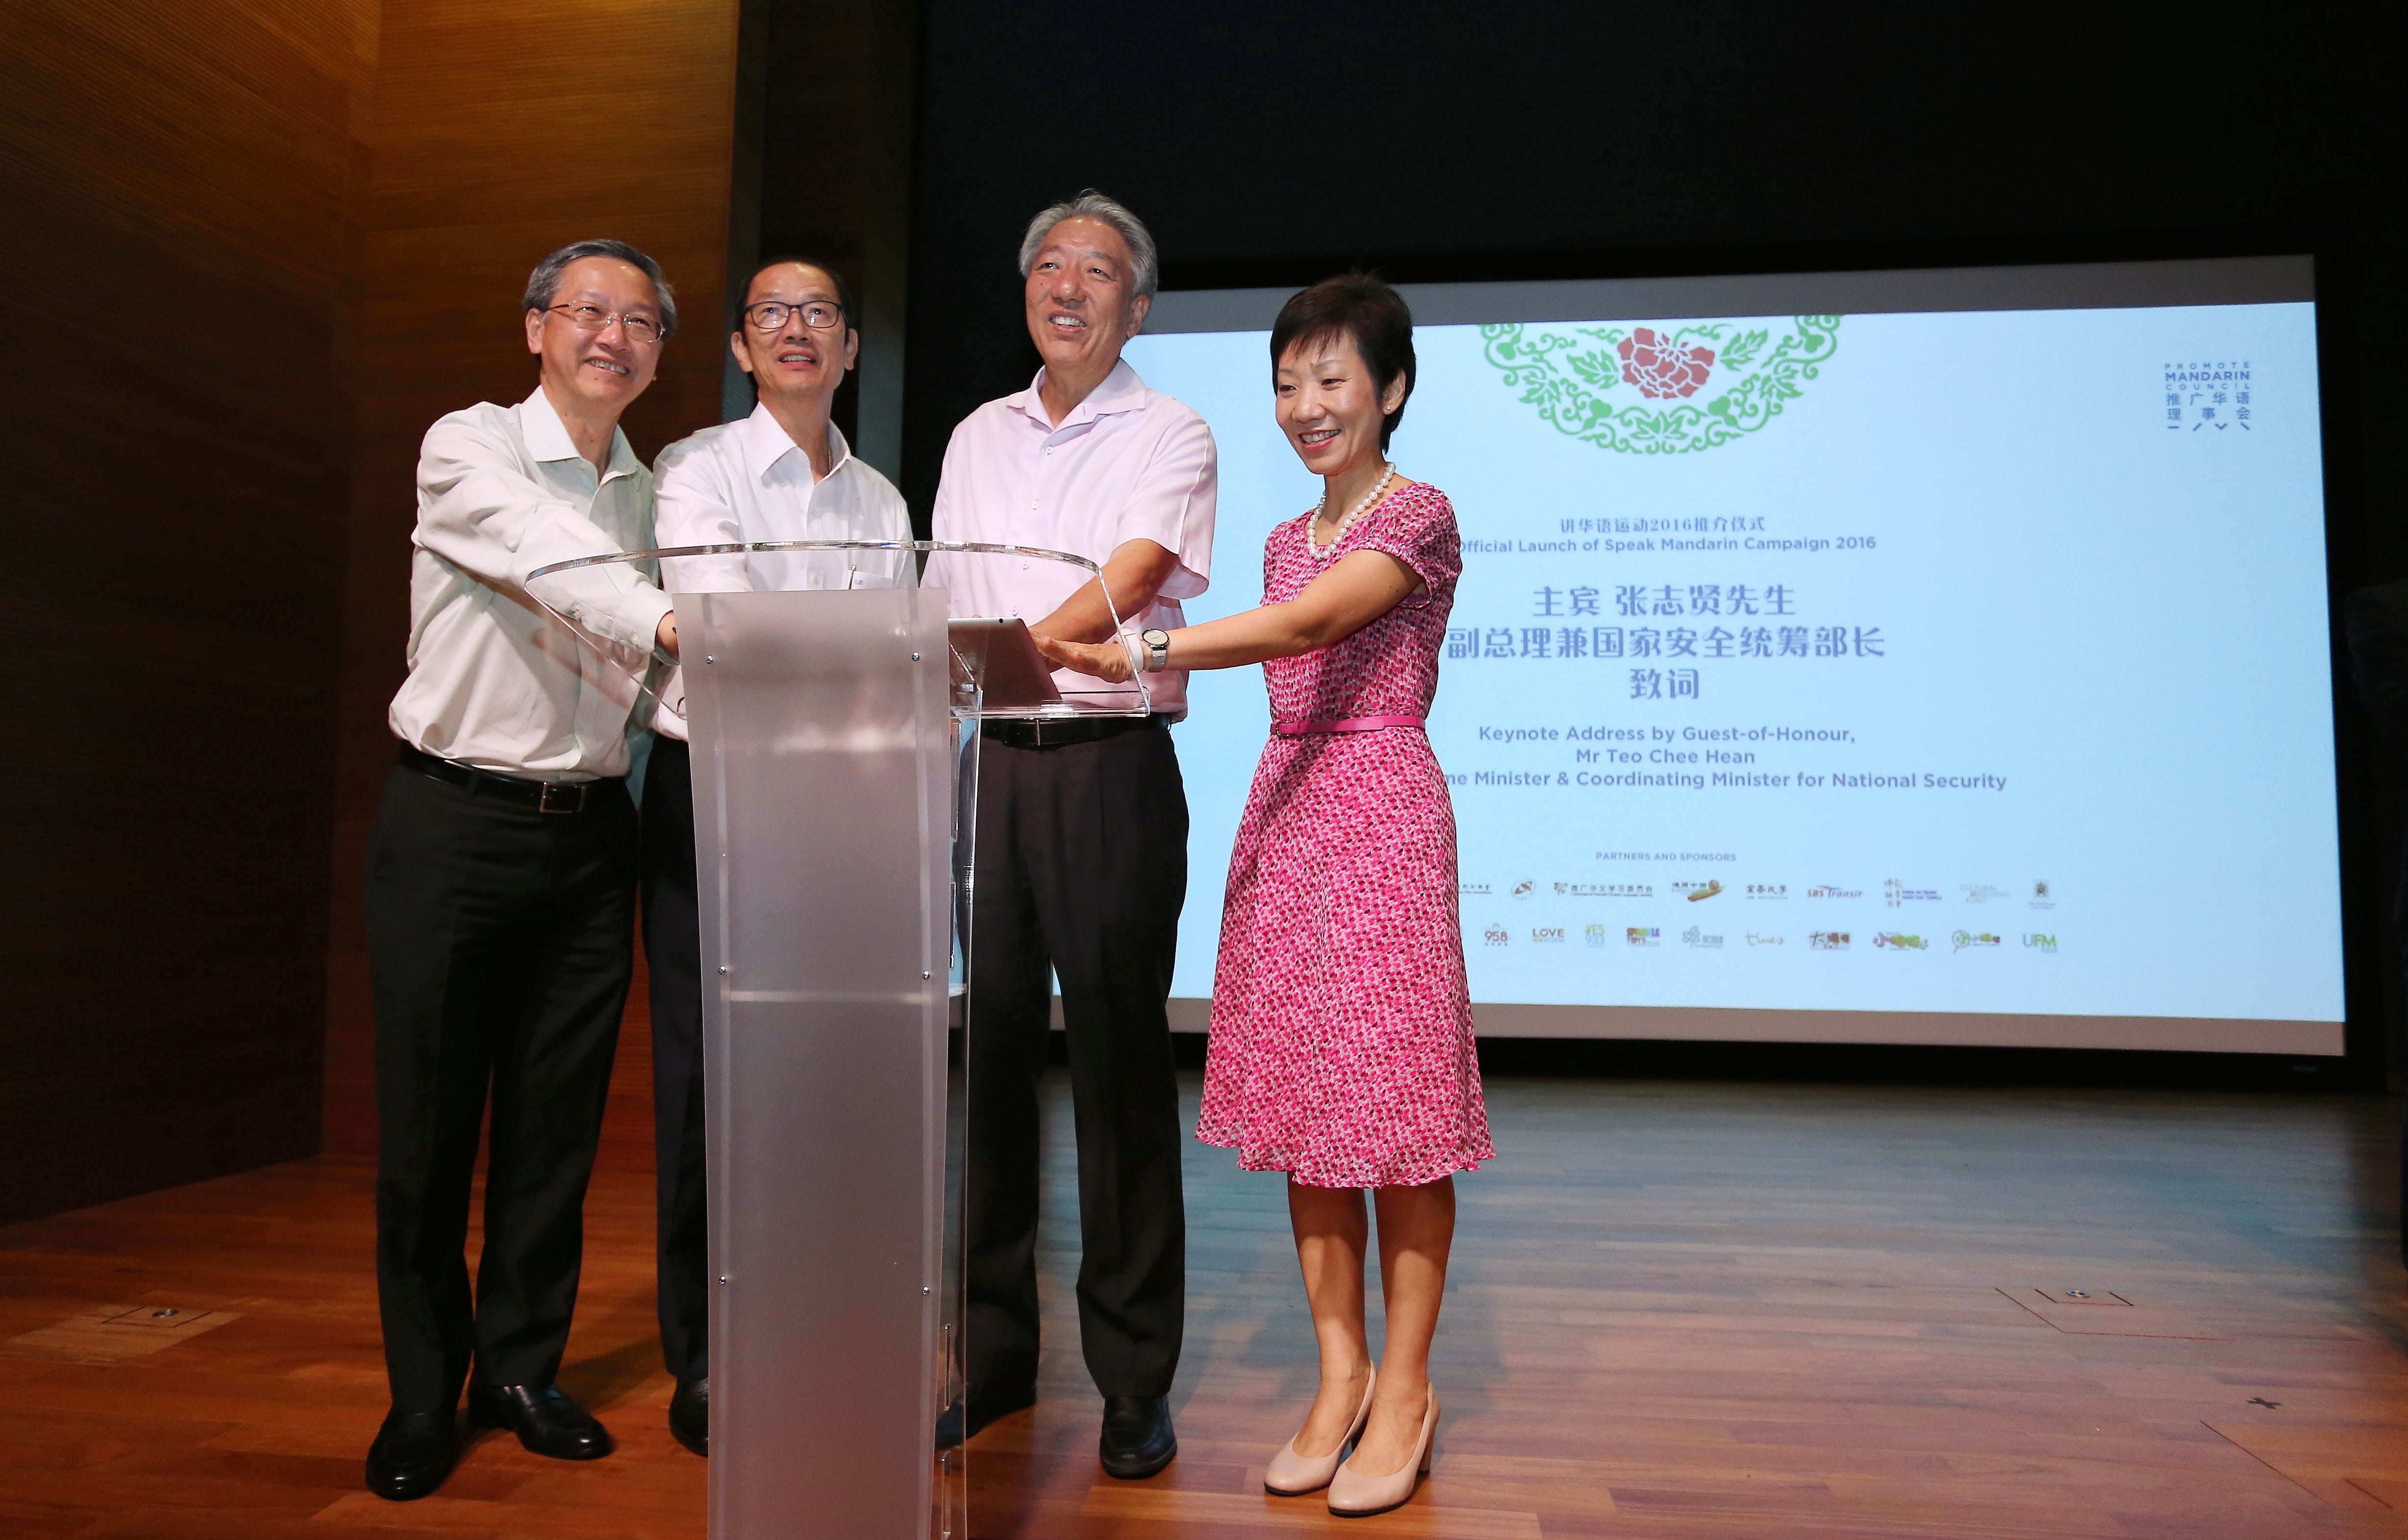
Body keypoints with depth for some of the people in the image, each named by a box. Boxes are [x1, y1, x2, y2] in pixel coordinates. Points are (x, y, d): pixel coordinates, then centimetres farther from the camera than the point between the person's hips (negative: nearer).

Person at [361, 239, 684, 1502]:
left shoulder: (650, 492, 11)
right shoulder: (468, 448, -4)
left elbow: (653, 670, 10)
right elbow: (556, 561, -24)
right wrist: (677, 621, -40)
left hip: (588, 830, 4)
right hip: (454, 819, -4)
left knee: (557, 1121, 8)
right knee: (427, 1121, 4)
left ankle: (520, 1370, 25)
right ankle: (422, 1394, 21)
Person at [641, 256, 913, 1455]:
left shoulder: (882, 501, 15)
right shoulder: (697, 468, 0)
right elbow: (715, 603, -18)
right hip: (710, 792, -3)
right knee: (708, 1075, 1)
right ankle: (704, 1364, 15)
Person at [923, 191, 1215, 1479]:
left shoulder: (1170, 436, 3)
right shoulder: (976, 438, 19)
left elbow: (1132, 577, -15)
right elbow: (941, 606, 18)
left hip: (1110, 766, -4)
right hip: (984, 768, 5)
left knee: (1119, 1063, -1)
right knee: (988, 1056, 7)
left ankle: (1134, 1382, 12)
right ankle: (992, 1355, 21)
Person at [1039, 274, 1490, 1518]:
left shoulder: (1417, 517, -5)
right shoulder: (1289, 540, 18)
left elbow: (1307, 628, -21)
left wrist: (1138, 652, -31)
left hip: (1382, 815, -7)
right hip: (1283, 811, 7)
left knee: (1393, 1097, -1)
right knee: (1300, 1101, 8)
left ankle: (1404, 1388, 14)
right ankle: (1339, 1372, 21)